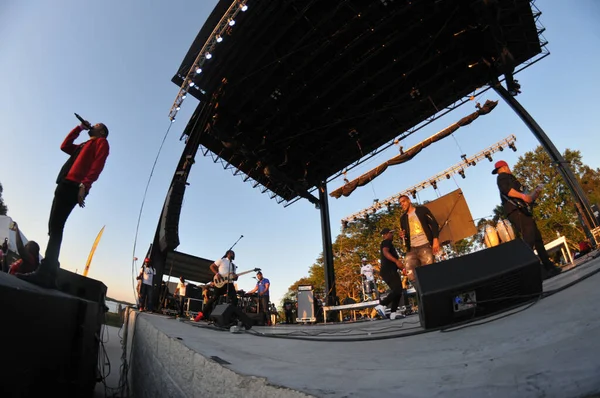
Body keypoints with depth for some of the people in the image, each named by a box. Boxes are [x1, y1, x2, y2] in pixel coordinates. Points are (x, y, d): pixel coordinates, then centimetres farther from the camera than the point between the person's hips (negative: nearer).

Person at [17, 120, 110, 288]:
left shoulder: (101, 142, 7)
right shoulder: (84, 145, 34)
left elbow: (97, 165, -8)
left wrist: (85, 185, -22)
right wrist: (80, 128, 31)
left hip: (73, 186, -9)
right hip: (65, 185, 9)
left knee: (55, 226, -19)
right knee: (54, 227, 0)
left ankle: (45, 273, -25)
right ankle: (48, 275, -2)